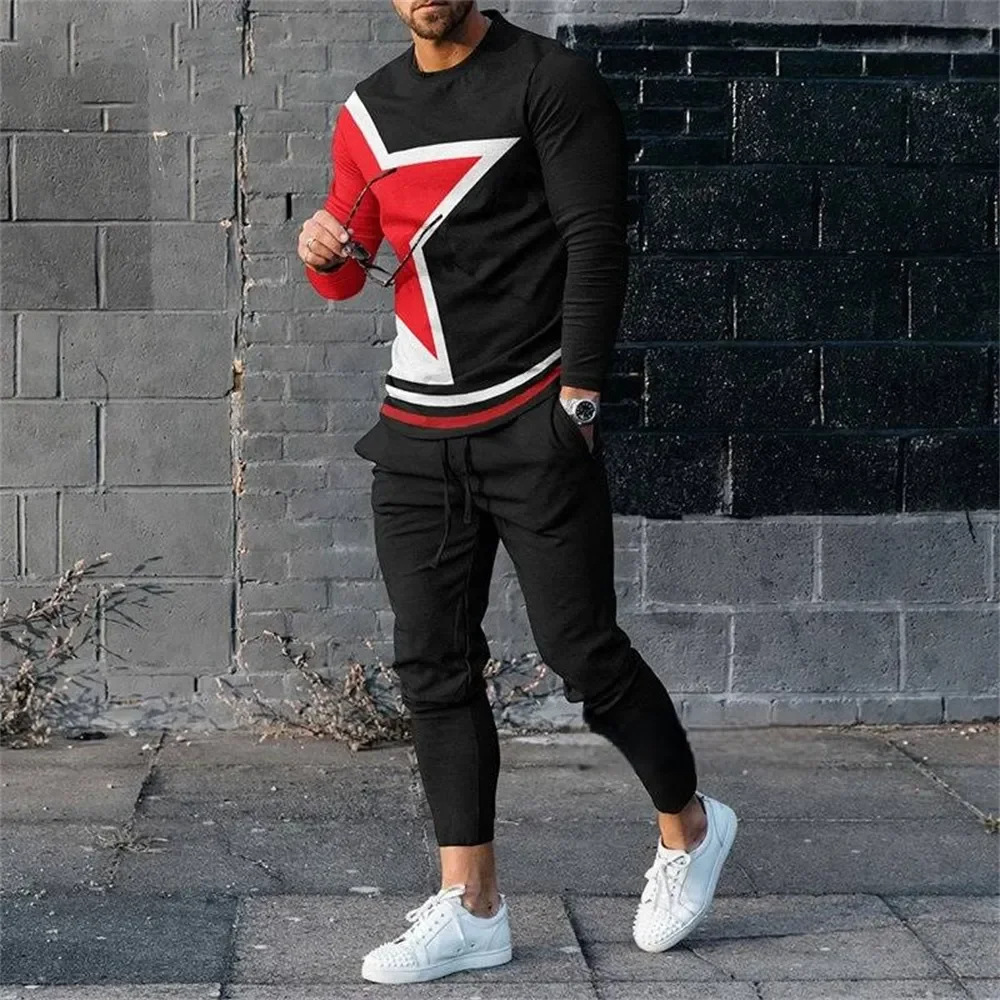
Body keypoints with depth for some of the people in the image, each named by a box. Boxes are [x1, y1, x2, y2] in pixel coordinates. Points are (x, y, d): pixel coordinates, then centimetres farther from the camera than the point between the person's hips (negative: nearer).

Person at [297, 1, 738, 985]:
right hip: (417, 432, 6)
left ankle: (689, 828, 21)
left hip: (533, 422, -6)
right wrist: (325, 251, -5)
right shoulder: (369, 113, 12)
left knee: (581, 651, -3)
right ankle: (470, 907, 9)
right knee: (433, 666, 3)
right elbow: (348, 274, 19)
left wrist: (577, 397, -14)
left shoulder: (550, 81, -4)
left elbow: (596, 243, -9)